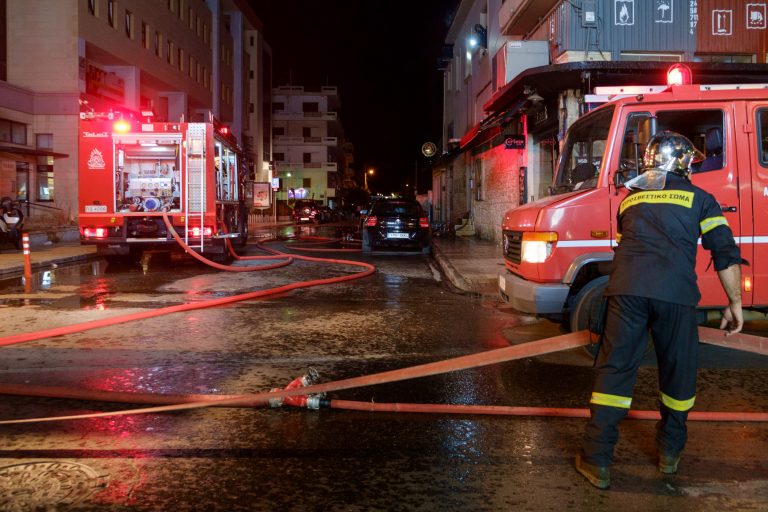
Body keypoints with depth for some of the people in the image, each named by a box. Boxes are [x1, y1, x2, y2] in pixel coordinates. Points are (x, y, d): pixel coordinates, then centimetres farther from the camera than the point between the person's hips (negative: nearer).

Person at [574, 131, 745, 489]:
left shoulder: (630, 198, 26)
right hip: (676, 293, -1)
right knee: (678, 372, 16)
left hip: (627, 288, 2)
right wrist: (735, 303, 15)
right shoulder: (698, 198, 16)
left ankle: (597, 460, 2)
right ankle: (670, 451, 31)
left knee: (615, 369, 3)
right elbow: (726, 253, 9)